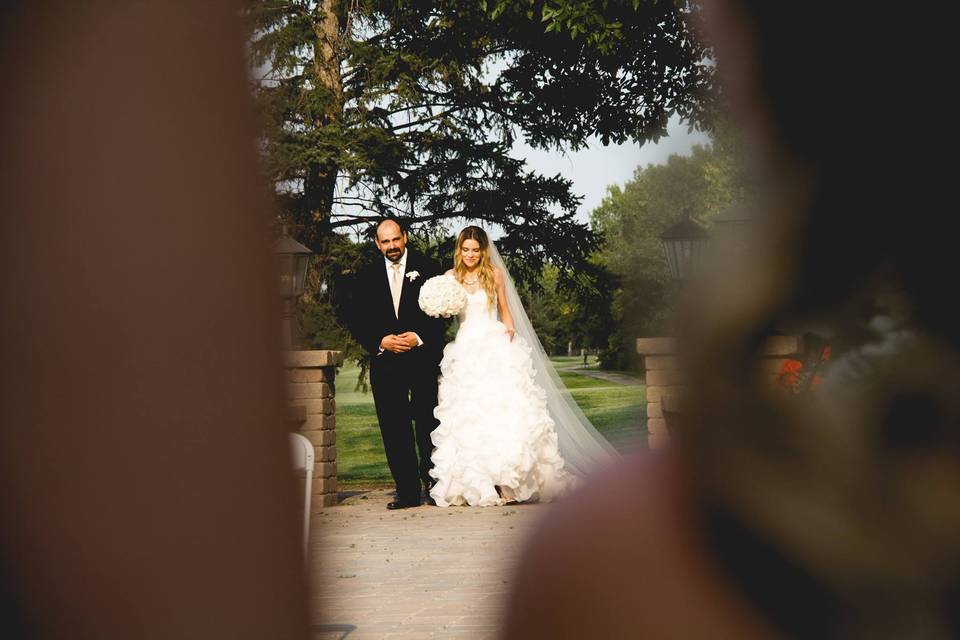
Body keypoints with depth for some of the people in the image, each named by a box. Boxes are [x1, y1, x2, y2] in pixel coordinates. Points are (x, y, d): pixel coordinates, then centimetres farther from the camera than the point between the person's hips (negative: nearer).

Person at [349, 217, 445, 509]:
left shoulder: (427, 267, 5)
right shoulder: (367, 277, 12)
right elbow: (359, 324, 8)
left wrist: (419, 337, -13)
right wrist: (381, 341, -9)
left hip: (423, 357, -2)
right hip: (385, 362, 2)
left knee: (427, 423, 0)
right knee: (394, 429, 1)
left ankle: (433, 482, 15)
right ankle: (407, 491, 6)